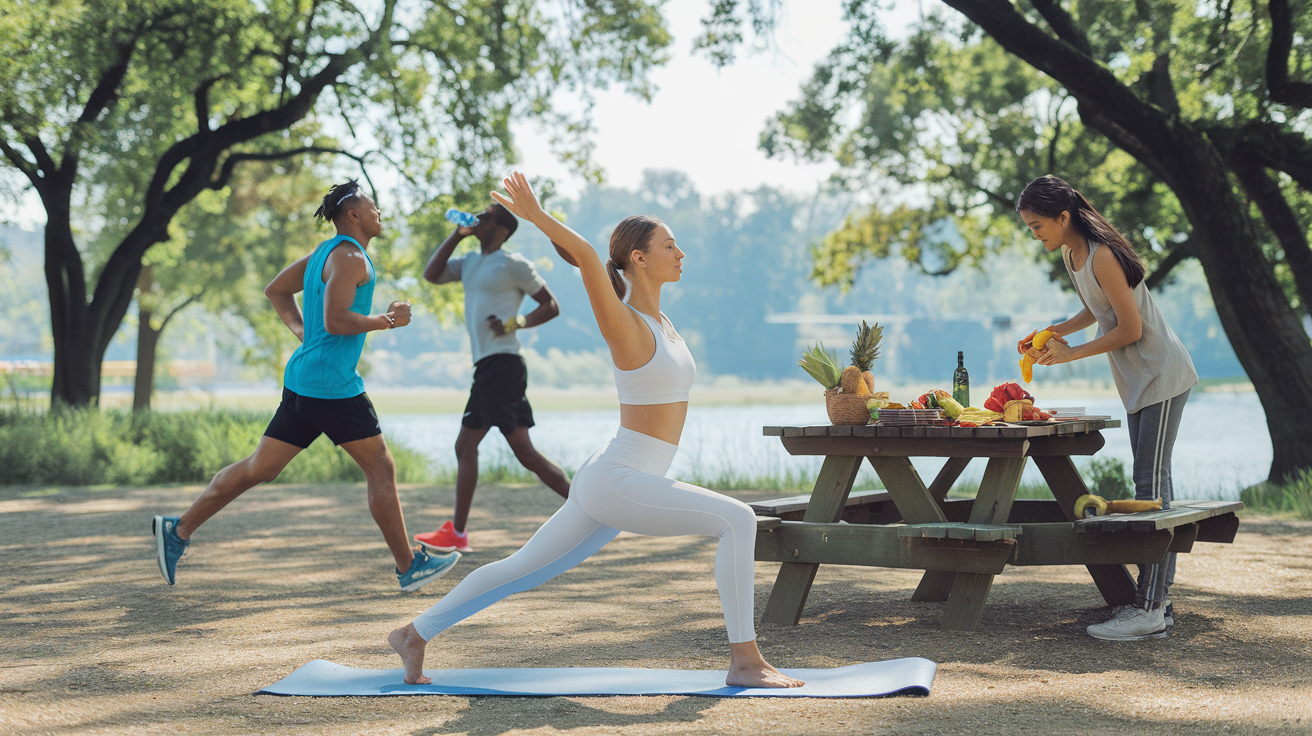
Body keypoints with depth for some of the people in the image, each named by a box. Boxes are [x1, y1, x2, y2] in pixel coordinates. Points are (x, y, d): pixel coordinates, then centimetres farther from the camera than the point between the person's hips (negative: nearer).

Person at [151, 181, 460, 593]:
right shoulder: (349, 257, -12)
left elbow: (276, 290, 27)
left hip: (302, 380, 10)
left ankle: (179, 530, 15)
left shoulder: (325, 252, 18)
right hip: (332, 384, -10)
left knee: (260, 468, 12)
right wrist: (386, 321, -11)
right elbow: (335, 321, -22)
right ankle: (409, 567, 4)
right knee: (381, 469, -1)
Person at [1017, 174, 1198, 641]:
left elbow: (1130, 329, -20)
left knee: (1151, 486, -13)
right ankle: (1156, 600, 13)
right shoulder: (1070, 254, 7)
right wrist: (1055, 333, 8)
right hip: (1137, 385, 10)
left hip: (1161, 377, -10)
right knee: (1150, 487, 9)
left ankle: (1149, 611, -14)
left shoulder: (1102, 256, -22)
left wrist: (1071, 354, -12)